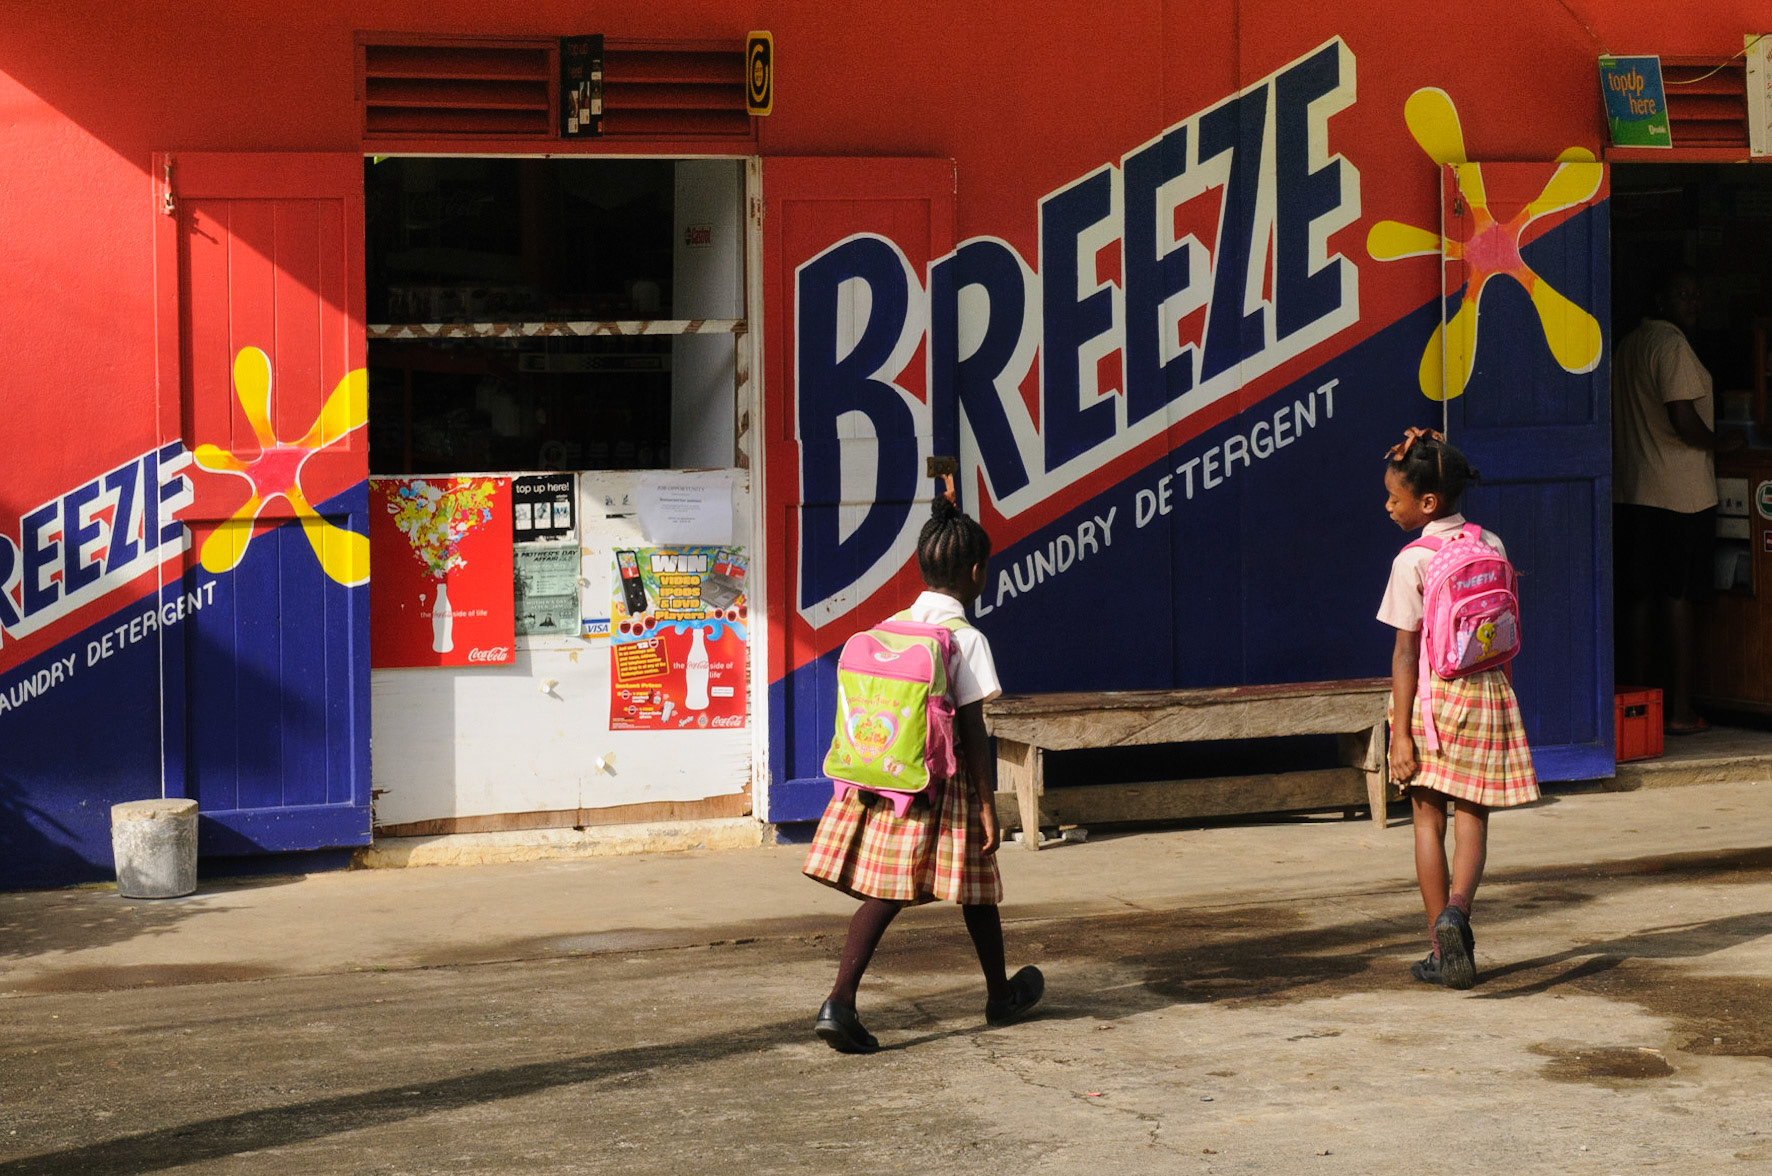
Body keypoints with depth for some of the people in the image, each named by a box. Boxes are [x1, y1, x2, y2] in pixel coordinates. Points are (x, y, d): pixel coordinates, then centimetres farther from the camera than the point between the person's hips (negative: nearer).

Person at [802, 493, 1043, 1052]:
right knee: (975, 891, 14)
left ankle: (839, 1001, -11)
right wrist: (987, 804, -7)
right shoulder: (966, 639, -11)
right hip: (943, 785, -5)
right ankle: (1000, 995, 32)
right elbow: (972, 729, -12)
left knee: (883, 895, 4)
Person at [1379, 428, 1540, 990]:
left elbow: (1406, 653, -13)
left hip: (1431, 694, -3)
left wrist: (1400, 732, -12)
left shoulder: (1412, 562, -11)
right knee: (1472, 817, 8)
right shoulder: (1492, 547, 4)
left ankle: (1442, 953, 8)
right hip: (1486, 692, 3)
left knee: (1428, 820, 7)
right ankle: (1456, 910, -19)